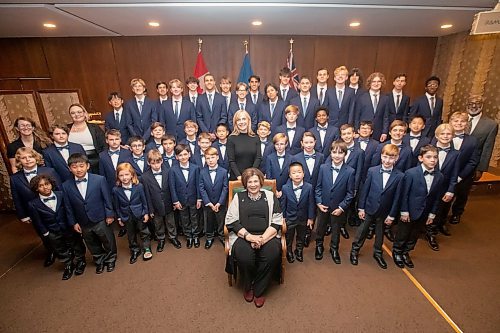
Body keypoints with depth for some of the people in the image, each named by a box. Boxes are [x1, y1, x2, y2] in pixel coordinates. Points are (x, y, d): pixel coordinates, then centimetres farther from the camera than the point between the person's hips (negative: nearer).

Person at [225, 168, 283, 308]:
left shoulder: (270, 196, 10)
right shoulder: (238, 197, 11)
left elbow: (277, 222, 2)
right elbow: (232, 221, 1)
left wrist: (262, 238, -12)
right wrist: (249, 236, -14)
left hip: (267, 235, 1)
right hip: (243, 235, 0)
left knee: (272, 255, -29)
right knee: (244, 257, -29)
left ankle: (259, 290, -1)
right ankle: (247, 286, 5)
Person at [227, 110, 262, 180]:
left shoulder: (255, 138, 5)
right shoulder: (231, 138, -2)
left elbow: (258, 158, -1)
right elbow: (231, 161, -6)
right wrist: (239, 176, -17)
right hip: (236, 177, -2)